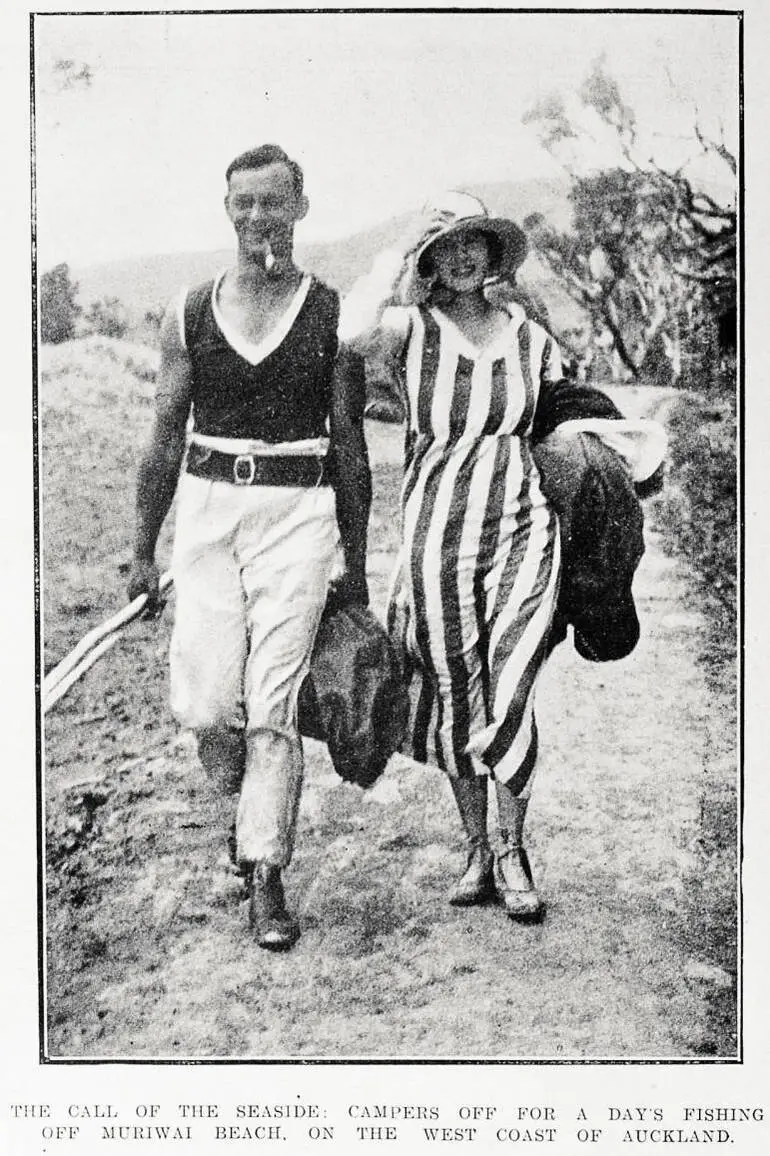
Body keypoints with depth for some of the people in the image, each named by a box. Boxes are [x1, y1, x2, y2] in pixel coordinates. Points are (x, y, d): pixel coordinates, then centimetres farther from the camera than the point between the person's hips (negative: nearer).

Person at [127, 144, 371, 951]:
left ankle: (266, 877, 8)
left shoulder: (332, 315, 3)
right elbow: (165, 437, 12)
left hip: (298, 510, -2)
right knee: (203, 706, -4)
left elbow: (351, 446, 7)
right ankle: (246, 798, 29)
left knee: (273, 704, -4)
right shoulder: (190, 314, 7)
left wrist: (356, 565, 7)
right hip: (208, 506, 2)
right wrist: (142, 550, 11)